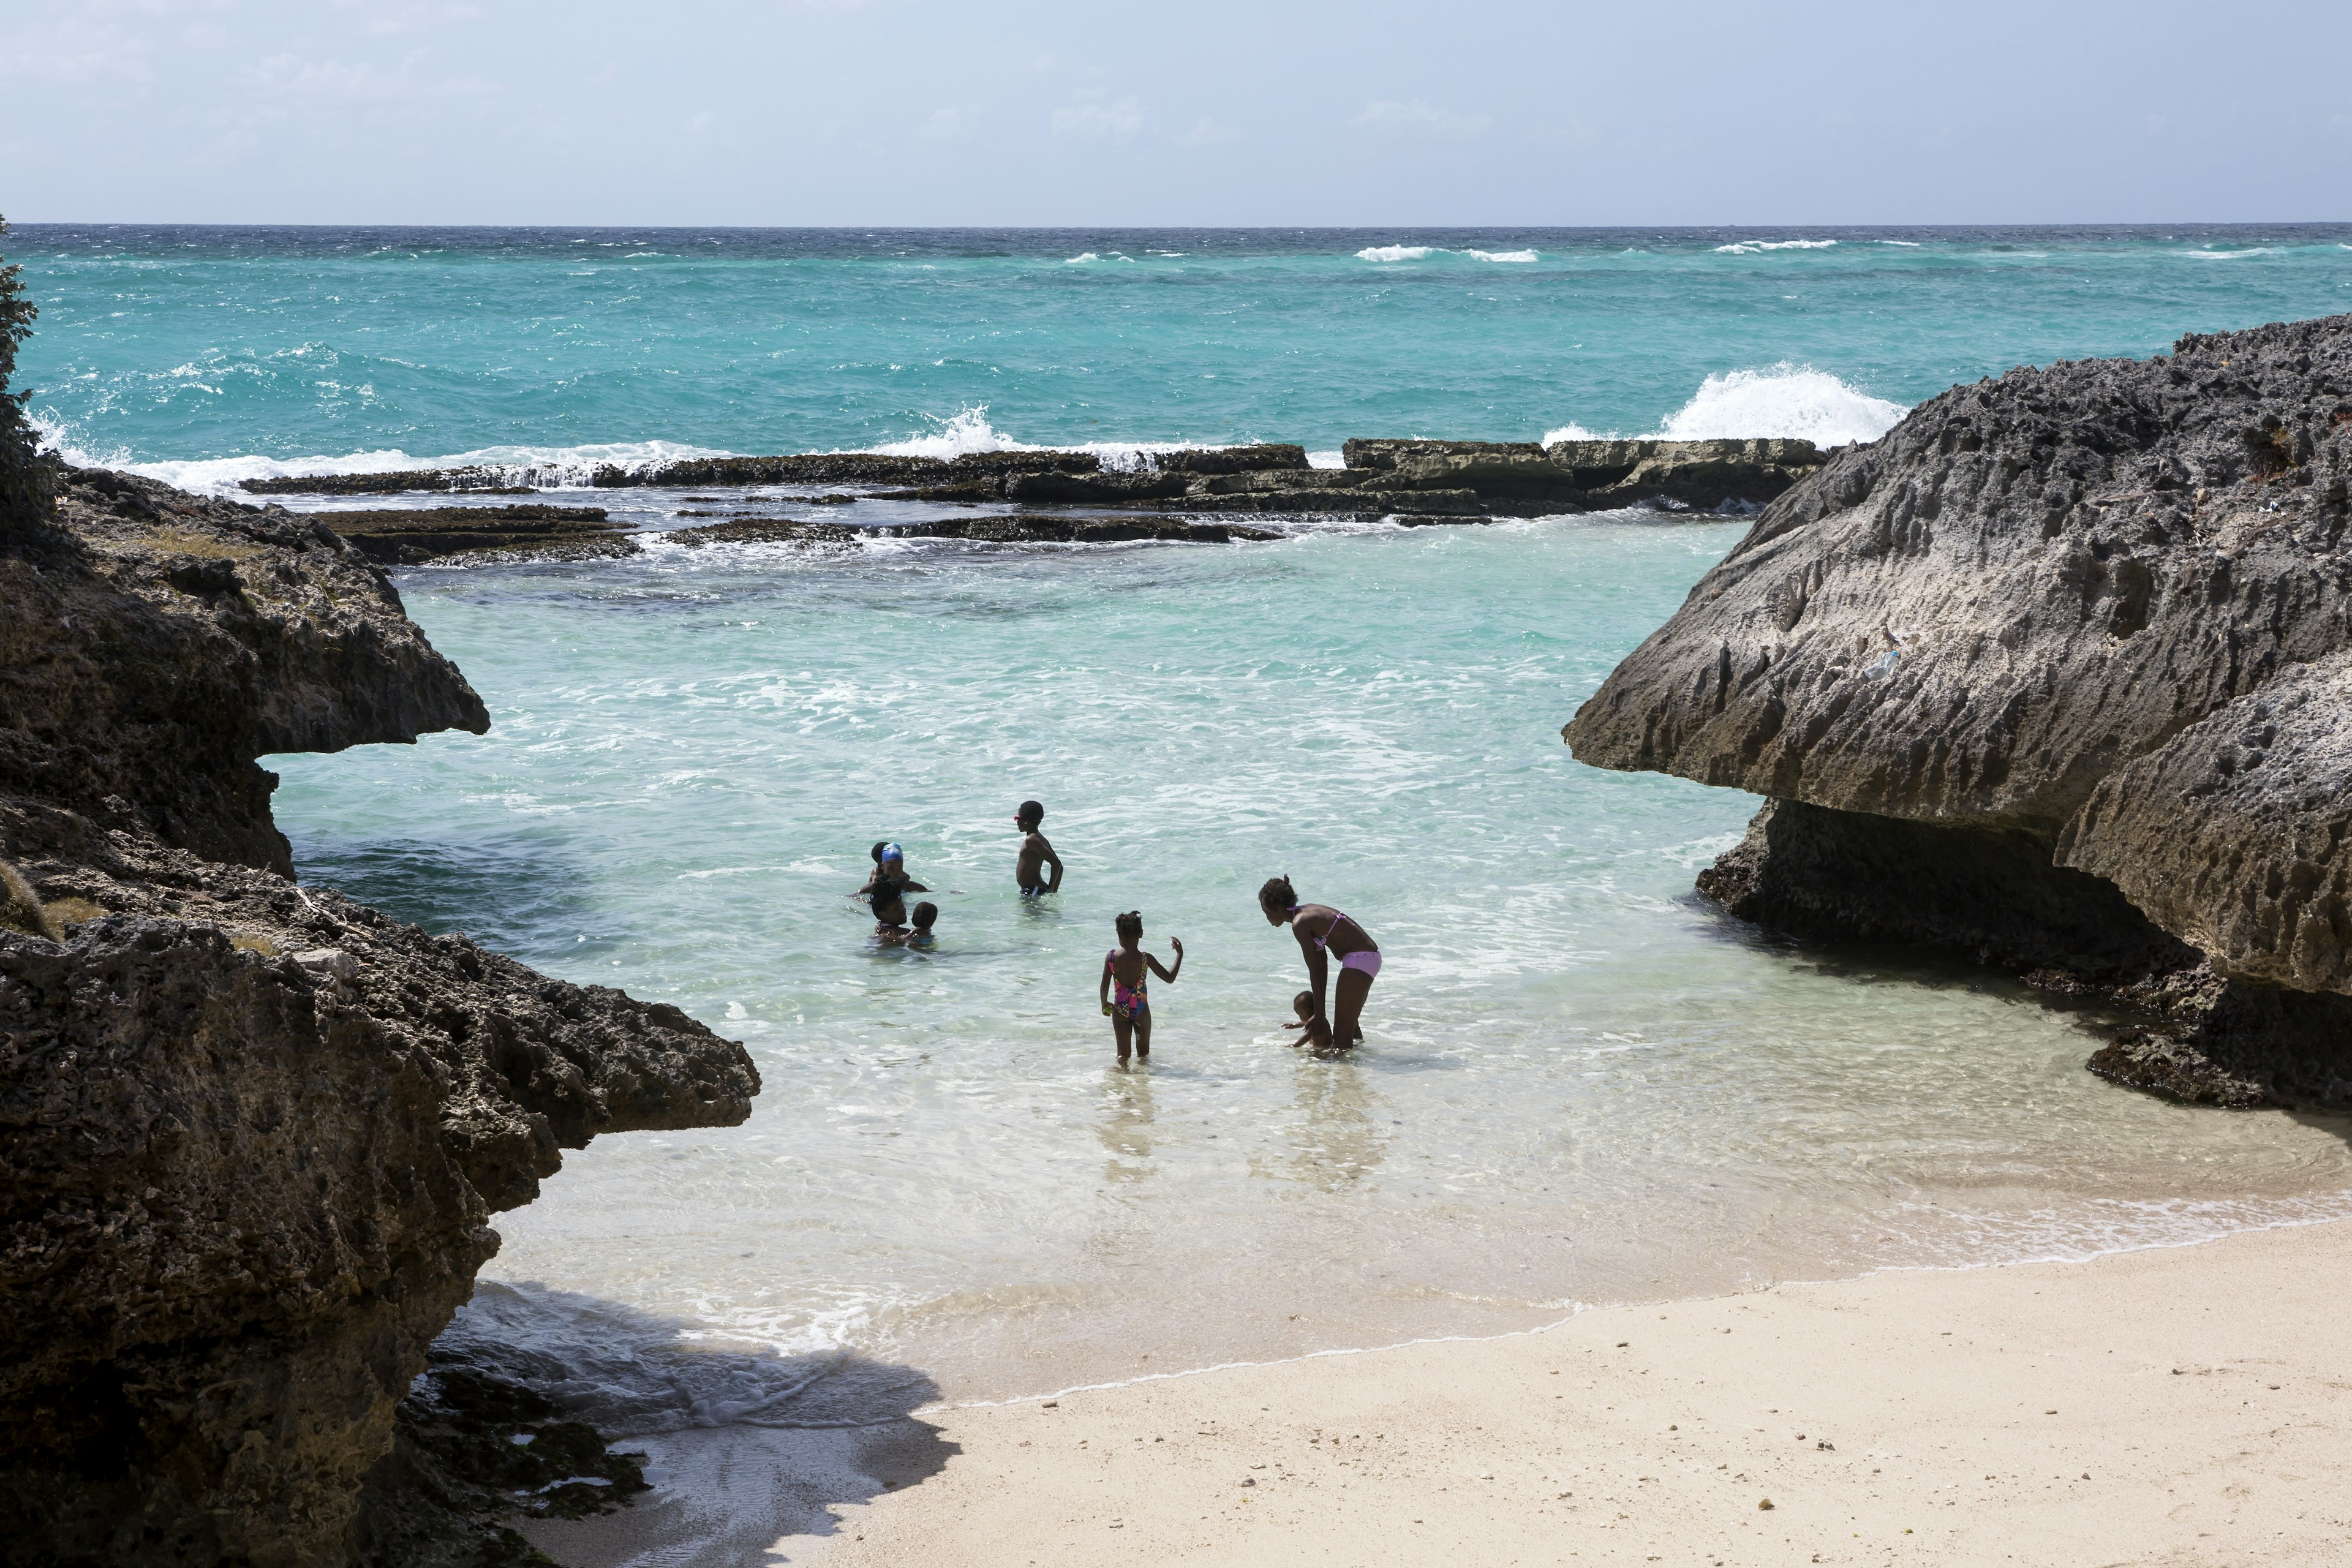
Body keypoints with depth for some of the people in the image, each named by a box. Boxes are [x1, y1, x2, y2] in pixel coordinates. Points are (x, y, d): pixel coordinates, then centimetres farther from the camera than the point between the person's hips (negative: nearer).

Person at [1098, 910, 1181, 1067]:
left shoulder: (1111, 957, -10)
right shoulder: (1146, 959, -15)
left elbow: (1105, 986, -6)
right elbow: (1170, 978, -8)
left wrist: (1105, 1004, 13)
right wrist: (1180, 955, 2)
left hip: (1120, 1009, 1)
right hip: (1141, 1010, -1)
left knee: (1122, 1053, 10)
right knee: (1144, 1052, 17)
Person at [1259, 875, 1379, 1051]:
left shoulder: (1300, 924, -14)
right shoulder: (1308, 912, 13)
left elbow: (1315, 970, -13)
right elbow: (1322, 960, 15)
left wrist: (1319, 1014, -8)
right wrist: (1320, 1011, 15)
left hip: (1359, 960, -10)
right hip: (1369, 957, 10)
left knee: (1342, 1032, -7)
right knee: (1348, 1023, 24)